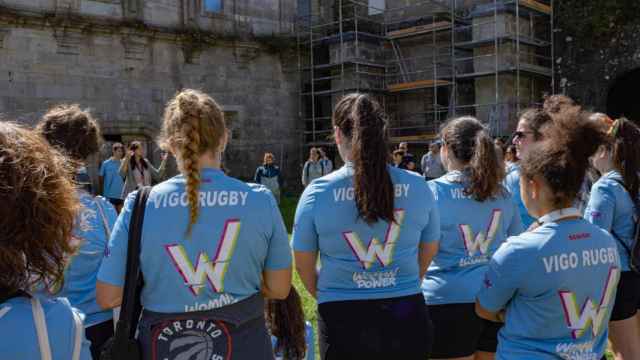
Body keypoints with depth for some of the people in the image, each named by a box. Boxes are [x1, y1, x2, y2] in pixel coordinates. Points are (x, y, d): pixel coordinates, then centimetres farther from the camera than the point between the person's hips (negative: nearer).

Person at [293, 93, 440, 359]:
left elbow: (304, 267, 0)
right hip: (406, 316, 2)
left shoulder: (317, 192, -11)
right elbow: (428, 253, 9)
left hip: (343, 319, -1)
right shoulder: (417, 187, -6)